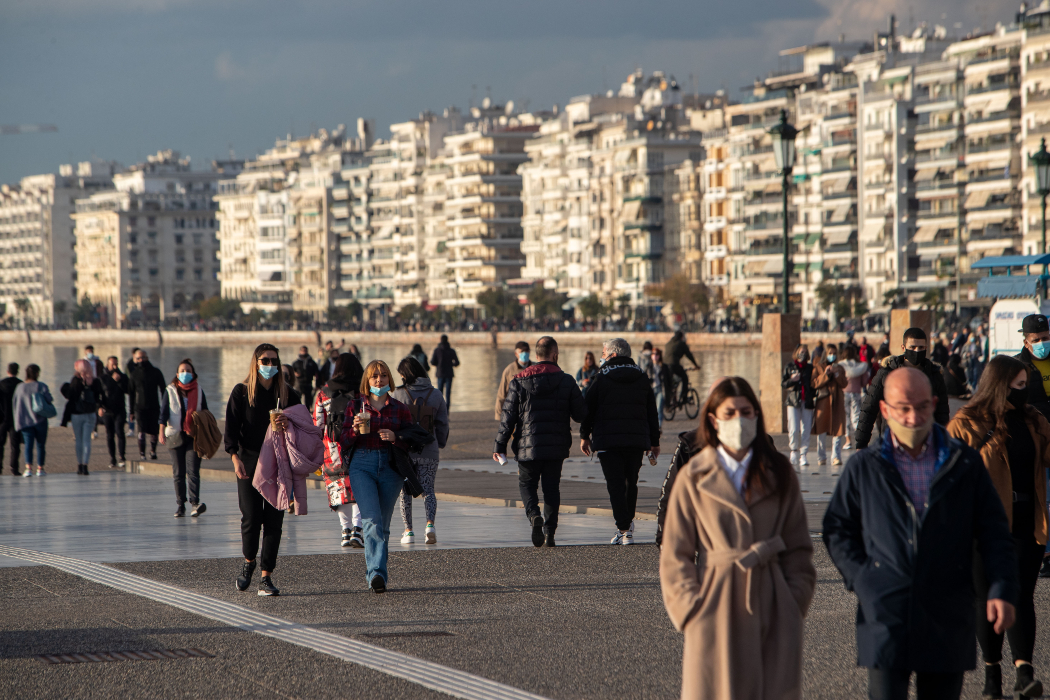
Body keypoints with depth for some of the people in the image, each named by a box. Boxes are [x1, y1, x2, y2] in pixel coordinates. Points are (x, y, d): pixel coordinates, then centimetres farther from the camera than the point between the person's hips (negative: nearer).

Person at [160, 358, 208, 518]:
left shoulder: (199, 392, 10)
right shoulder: (170, 391, 8)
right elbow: (164, 412, 2)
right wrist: (162, 431, -11)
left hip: (194, 436, 0)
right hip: (176, 436, 1)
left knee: (193, 470, -13)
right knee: (178, 473, 2)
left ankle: (195, 502, -21)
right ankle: (180, 505, 8)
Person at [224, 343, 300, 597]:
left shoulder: (288, 394, 9)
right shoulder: (242, 392, 3)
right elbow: (231, 428, -3)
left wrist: (288, 424, -10)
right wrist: (235, 457, -17)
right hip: (249, 462, -1)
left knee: (274, 520, -4)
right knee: (251, 517, -5)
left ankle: (266, 578, 0)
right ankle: (248, 561, 23)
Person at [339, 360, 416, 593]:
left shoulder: (400, 409, 9)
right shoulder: (355, 407, 9)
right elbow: (344, 443, 7)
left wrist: (395, 438, -12)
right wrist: (355, 429, -13)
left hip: (390, 468, 2)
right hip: (362, 466, -2)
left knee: (383, 524, 5)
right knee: (372, 520, -18)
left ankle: (373, 571, 21)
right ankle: (377, 573, -25)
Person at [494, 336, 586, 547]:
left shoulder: (519, 381, -2)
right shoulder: (566, 381, -1)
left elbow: (508, 416, -2)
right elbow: (581, 414, 0)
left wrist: (500, 445, 3)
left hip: (528, 445, -1)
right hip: (556, 446, 1)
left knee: (526, 483, 13)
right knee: (551, 488, 11)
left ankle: (534, 515, -15)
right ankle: (549, 531, 4)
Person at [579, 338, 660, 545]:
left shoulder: (602, 378, -4)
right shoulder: (642, 378, 8)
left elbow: (588, 409, -1)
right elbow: (652, 412, 10)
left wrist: (584, 436, 10)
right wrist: (655, 441, 15)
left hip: (608, 439, -4)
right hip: (637, 439, 4)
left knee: (615, 485, -4)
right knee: (631, 482, 17)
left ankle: (624, 529, -12)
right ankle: (628, 523, 23)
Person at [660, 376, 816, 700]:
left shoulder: (779, 473, 9)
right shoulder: (694, 478, 3)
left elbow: (798, 548, 11)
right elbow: (675, 555, 4)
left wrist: (796, 601, 2)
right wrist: (691, 609, -4)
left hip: (773, 607, 2)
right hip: (716, 607, -2)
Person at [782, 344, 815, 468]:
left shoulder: (810, 368, 12)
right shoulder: (789, 367, 9)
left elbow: (814, 384, 14)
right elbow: (783, 383, 8)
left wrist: (814, 395, -4)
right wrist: (792, 380, -12)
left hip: (807, 401, 1)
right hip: (793, 401, -1)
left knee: (805, 429, -4)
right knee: (794, 429, -9)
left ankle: (803, 455, 1)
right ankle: (794, 452, 11)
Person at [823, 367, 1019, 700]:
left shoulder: (965, 463, 7)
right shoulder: (863, 468, 6)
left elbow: (993, 532, 7)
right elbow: (837, 529, 13)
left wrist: (1002, 590, -5)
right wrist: (860, 578, -1)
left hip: (947, 620, 1)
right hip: (885, 616, -1)